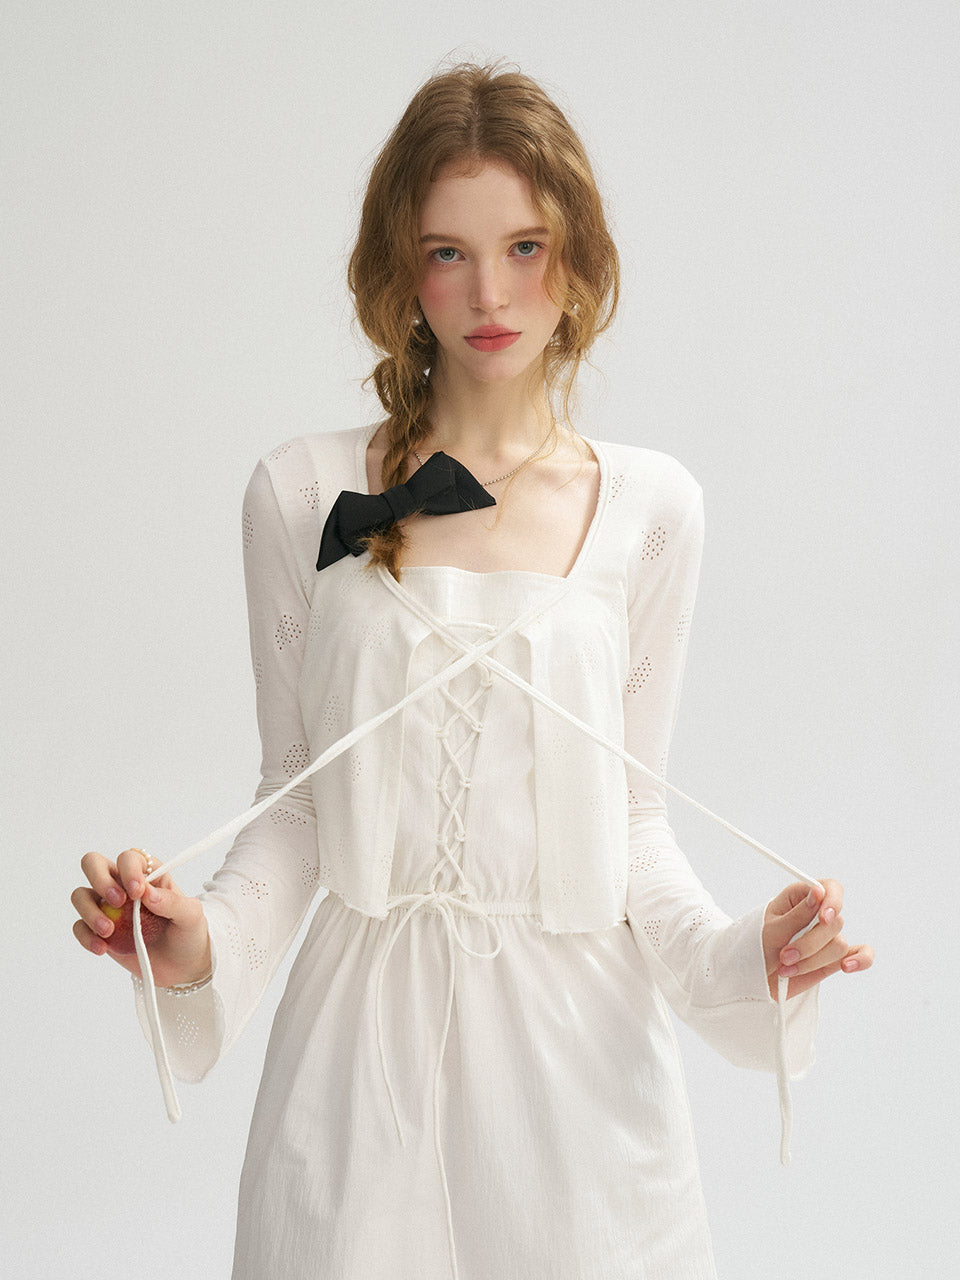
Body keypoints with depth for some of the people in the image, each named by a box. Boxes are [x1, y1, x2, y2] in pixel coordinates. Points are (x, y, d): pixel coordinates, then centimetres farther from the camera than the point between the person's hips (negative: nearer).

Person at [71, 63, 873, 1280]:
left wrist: (736, 952, -11)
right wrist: (206, 941, -14)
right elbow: (294, 797, 2)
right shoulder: (304, 493, -1)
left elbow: (632, 811, 5)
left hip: (573, 1033, 1)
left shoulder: (649, 507, 1)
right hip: (367, 1020, 0)